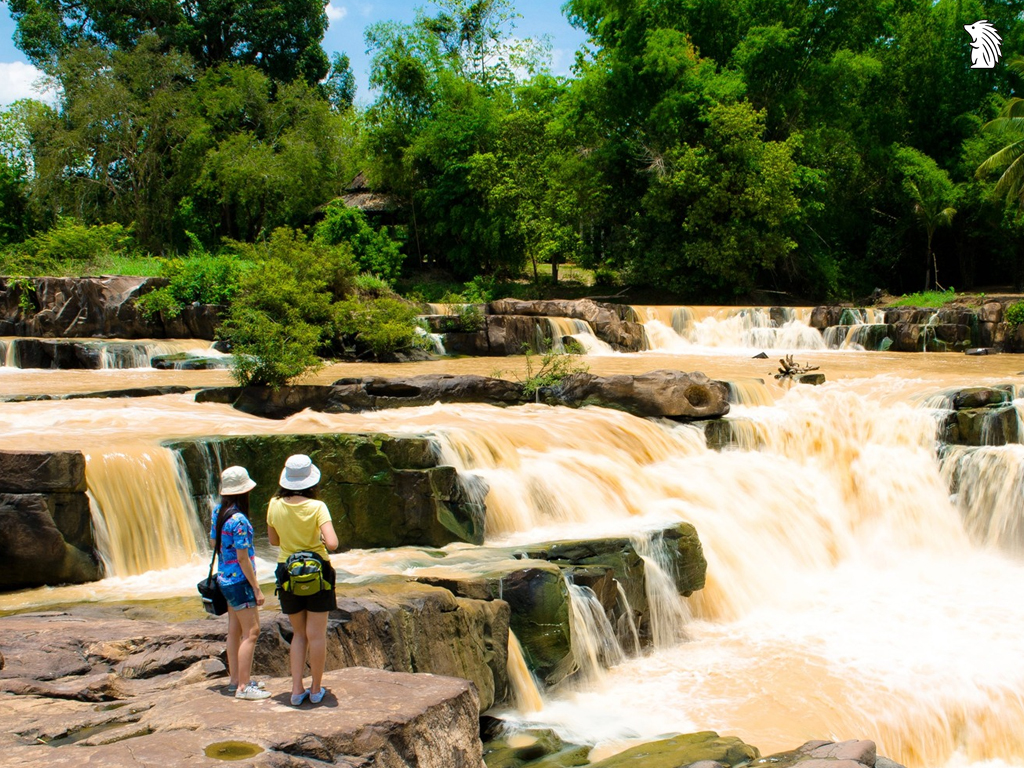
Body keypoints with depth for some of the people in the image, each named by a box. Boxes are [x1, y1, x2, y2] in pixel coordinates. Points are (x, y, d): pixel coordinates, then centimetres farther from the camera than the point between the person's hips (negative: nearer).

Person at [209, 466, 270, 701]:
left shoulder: (218, 512, 3)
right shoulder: (239, 520, -23)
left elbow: (213, 542, 15)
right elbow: (243, 558, -20)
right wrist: (257, 589, -16)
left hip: (225, 578, 9)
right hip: (239, 581, -9)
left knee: (234, 630, 17)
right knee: (251, 632, -4)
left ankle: (235, 679, 26)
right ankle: (244, 686, -2)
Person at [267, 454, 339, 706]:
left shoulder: (275, 505, -6)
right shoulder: (316, 507, -16)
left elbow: (273, 540, 7)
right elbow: (332, 544, -23)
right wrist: (323, 539, -2)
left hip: (287, 571, 3)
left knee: (298, 634, 17)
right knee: (316, 635, 9)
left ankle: (297, 689, 13)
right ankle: (316, 689, 18)